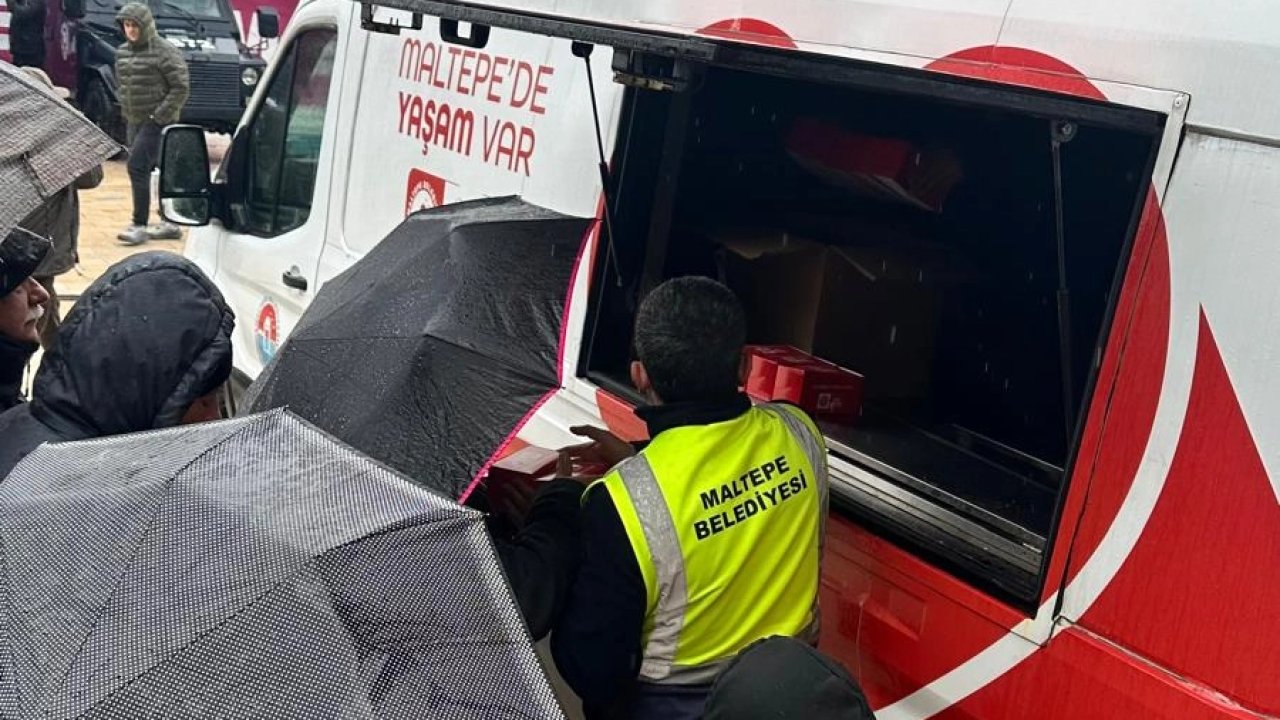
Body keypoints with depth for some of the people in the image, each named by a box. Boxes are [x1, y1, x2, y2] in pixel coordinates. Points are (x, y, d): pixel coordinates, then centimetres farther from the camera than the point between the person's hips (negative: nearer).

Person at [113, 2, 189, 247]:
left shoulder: (164, 52, -11)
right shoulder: (122, 52, 11)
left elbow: (181, 86, -14)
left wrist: (160, 116, -17)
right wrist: (125, 113, 12)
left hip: (157, 122, -8)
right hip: (133, 121, 8)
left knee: (137, 168, -14)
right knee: (143, 170, 10)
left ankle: (140, 226, -8)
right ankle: (170, 224, 19)